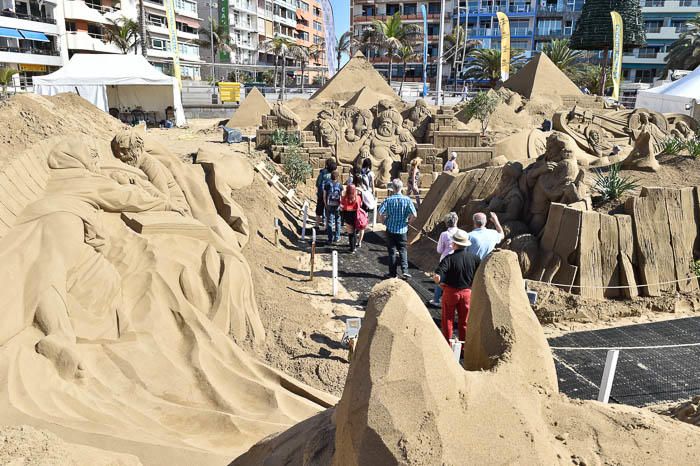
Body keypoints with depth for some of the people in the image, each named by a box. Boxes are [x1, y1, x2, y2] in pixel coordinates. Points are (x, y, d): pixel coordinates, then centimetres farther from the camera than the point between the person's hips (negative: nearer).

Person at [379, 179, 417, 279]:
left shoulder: (388, 200, -10)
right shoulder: (407, 199, -8)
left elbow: (381, 213, -18)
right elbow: (413, 215, -13)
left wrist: (385, 221, 0)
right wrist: (408, 222, 5)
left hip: (390, 229, 0)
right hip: (402, 229, 1)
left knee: (392, 251, 9)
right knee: (403, 250, 13)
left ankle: (392, 273, 15)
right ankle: (404, 271, 2)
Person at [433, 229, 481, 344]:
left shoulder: (449, 259, -19)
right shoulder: (474, 258, -7)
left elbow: (437, 277, -28)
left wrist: (440, 283, -8)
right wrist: (471, 284, 8)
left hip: (450, 292, -3)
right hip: (467, 292, 3)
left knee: (447, 320, 13)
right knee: (464, 321, 17)